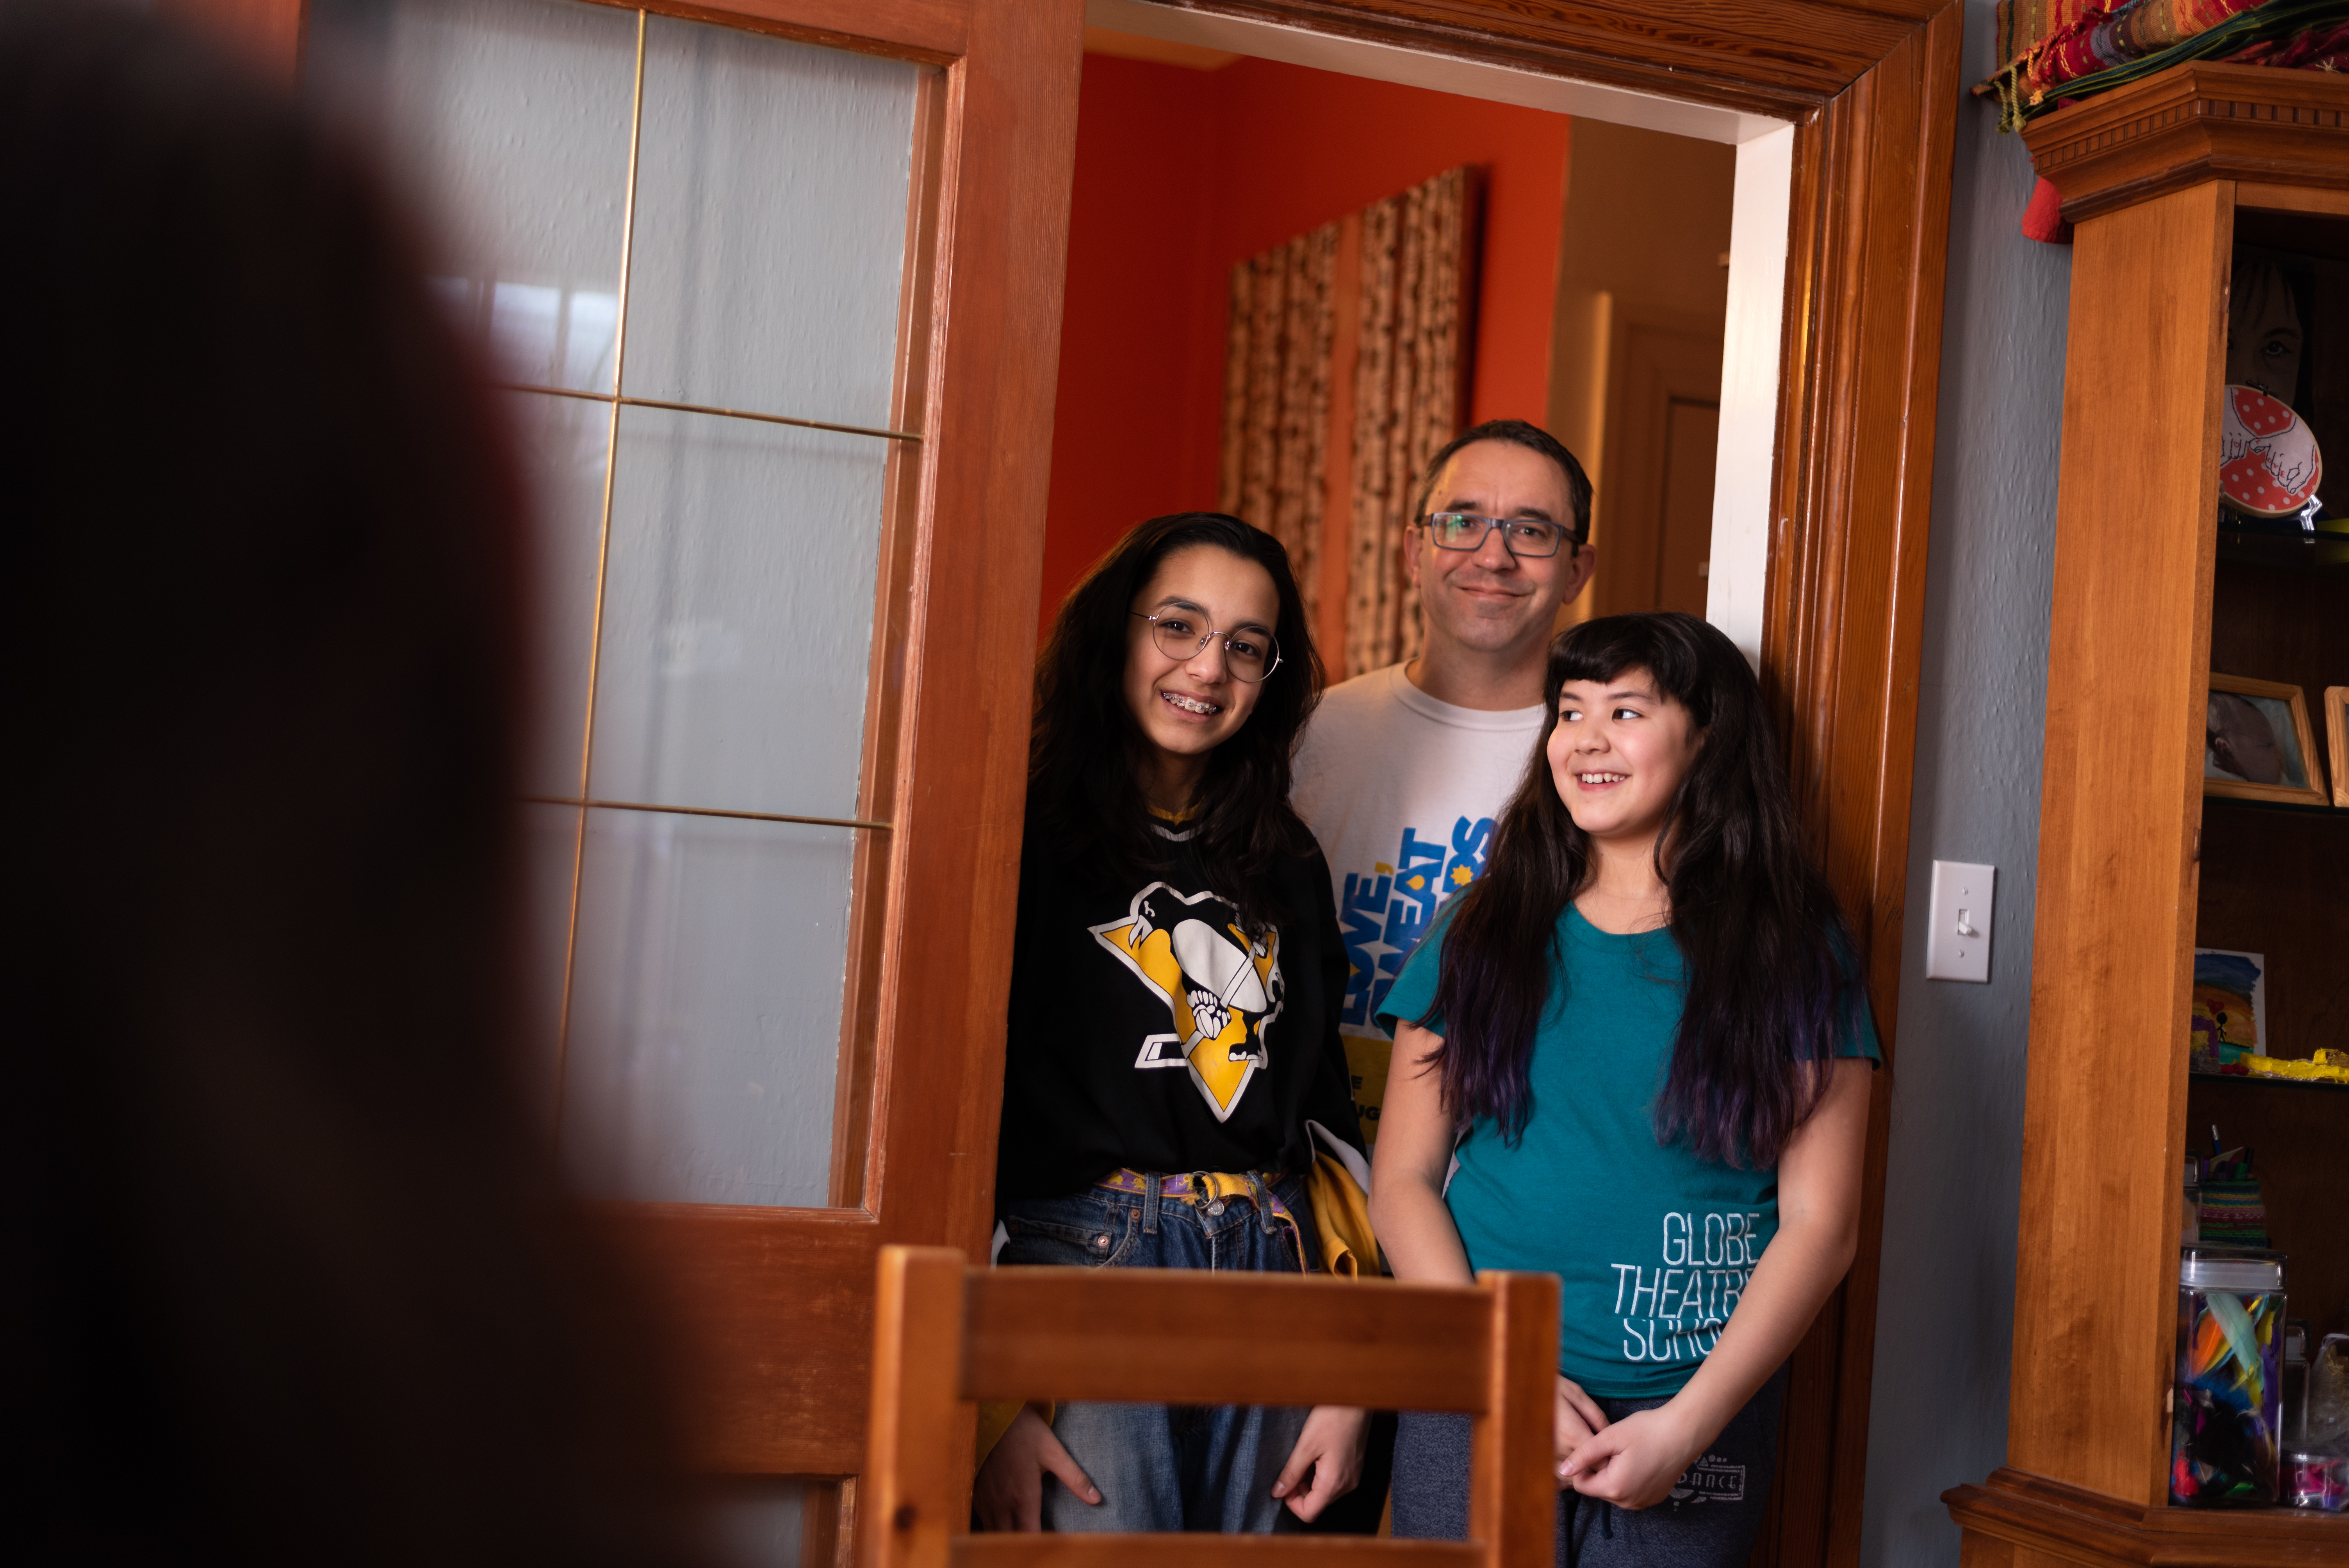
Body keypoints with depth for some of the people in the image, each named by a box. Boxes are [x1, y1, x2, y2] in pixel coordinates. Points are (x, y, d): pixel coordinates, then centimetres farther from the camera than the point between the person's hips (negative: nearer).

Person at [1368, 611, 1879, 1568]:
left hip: (1695, 1422, -1)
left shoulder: (1791, 953, 0)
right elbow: (1401, 1183, 3)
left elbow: (1820, 1223, -4)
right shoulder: (1482, 935, 5)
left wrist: (1687, 1427, -12)